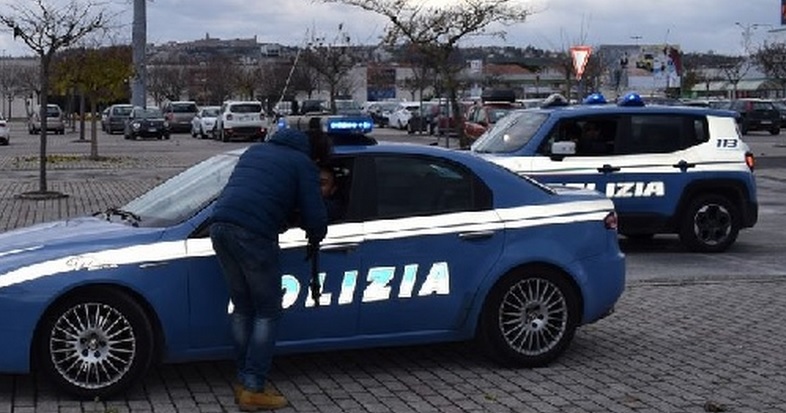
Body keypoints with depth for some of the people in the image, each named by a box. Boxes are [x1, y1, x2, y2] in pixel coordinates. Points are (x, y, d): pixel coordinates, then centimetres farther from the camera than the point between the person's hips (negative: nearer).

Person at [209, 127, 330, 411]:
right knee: (268, 312, 7)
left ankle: (243, 381, 24)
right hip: (253, 234, -7)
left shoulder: (256, 149, 27)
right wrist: (315, 238, 24)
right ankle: (253, 390, 4)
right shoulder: (304, 164, 7)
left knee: (242, 307, 19)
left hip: (220, 226, 7)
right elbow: (315, 217, 1)